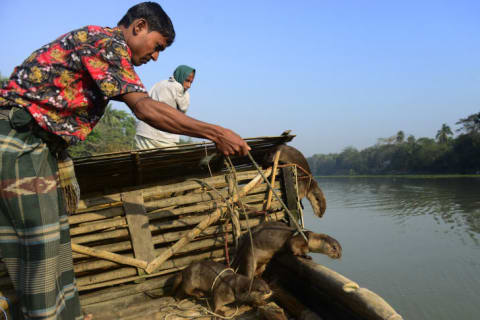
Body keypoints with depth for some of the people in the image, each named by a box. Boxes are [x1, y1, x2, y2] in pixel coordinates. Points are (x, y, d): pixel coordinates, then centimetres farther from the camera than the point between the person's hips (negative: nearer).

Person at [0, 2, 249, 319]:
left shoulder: (107, 46, 17)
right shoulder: (107, 42, -14)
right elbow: (145, 109, -25)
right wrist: (216, 133, -24)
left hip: (39, 141, 10)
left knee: (55, 236, 13)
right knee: (37, 243, -7)